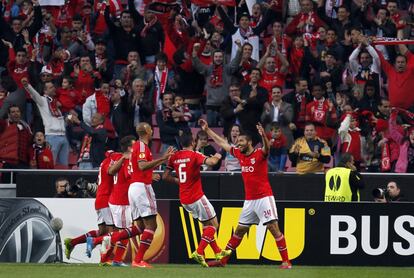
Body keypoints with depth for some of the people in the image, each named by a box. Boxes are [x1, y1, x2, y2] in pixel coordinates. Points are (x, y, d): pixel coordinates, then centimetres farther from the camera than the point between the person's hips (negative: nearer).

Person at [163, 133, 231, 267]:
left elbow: (165, 176, 6)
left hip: (184, 199, 7)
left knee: (206, 223, 23)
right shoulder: (194, 155, -12)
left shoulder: (174, 157, 4)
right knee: (213, 224, 4)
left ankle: (217, 251, 28)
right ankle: (199, 252, -10)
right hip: (196, 197, -7)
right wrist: (217, 157, -5)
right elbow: (211, 162, -28)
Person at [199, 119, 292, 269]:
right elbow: (221, 143, 21)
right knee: (239, 230, 14)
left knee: (273, 227, -11)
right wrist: (207, 129, 25)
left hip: (264, 197, -7)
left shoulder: (259, 154, -9)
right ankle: (223, 260, 21)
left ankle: (286, 261, -11)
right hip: (249, 200, 7)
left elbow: (266, 148, -32)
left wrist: (263, 136, -52)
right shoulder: (239, 154, 10)